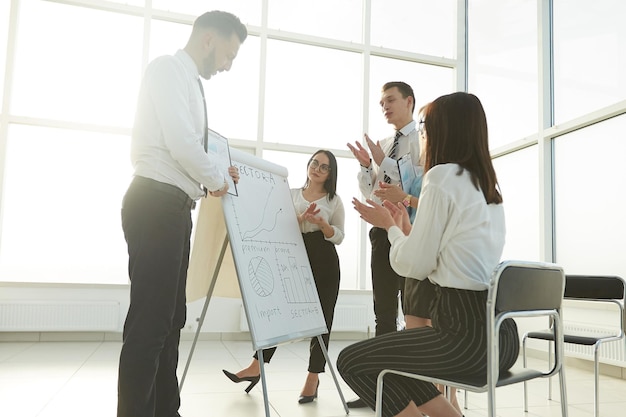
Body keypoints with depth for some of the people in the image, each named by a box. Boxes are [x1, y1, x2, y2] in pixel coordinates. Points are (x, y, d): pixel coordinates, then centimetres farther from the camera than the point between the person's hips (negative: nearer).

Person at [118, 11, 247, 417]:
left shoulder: (188, 81, 22)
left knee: (170, 317, 11)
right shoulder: (168, 68, -5)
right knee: (150, 319, -8)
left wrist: (213, 175, 16)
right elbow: (180, 143, -17)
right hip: (156, 204, -10)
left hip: (172, 207, 10)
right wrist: (217, 179, -3)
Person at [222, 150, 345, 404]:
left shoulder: (334, 200, 6)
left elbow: (339, 237, 3)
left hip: (324, 261, -1)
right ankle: (256, 367, 4)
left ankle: (313, 377, 7)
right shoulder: (291, 194, 11)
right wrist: (300, 219, -14)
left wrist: (322, 224, -16)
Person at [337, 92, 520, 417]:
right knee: (392, 361, 28)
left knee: (351, 360, 5)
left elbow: (414, 266, -10)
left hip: (466, 333, -9)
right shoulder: (488, 186, 16)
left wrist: (389, 225, 8)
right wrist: (405, 226, 25)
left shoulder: (442, 176, -11)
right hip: (501, 334, 9)